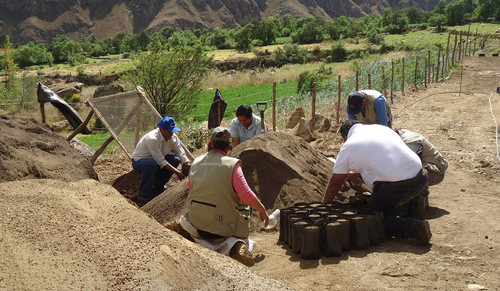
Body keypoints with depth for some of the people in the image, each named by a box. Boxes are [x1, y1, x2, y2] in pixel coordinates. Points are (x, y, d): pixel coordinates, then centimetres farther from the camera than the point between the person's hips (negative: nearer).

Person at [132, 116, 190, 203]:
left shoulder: (173, 137, -11)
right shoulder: (152, 139, -32)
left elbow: (182, 154, -8)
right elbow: (161, 162, -32)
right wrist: (177, 172, -33)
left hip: (157, 160, 7)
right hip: (139, 161, -7)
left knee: (175, 159, -16)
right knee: (151, 163, -40)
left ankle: (159, 185, 2)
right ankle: (144, 194, -24)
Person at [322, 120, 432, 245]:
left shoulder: (348, 147, 5)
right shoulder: (382, 128, 22)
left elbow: (335, 183, 12)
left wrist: (324, 205, 28)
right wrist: (354, 174, 49)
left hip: (393, 187, -7)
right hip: (420, 178, 7)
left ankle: (414, 226, -13)